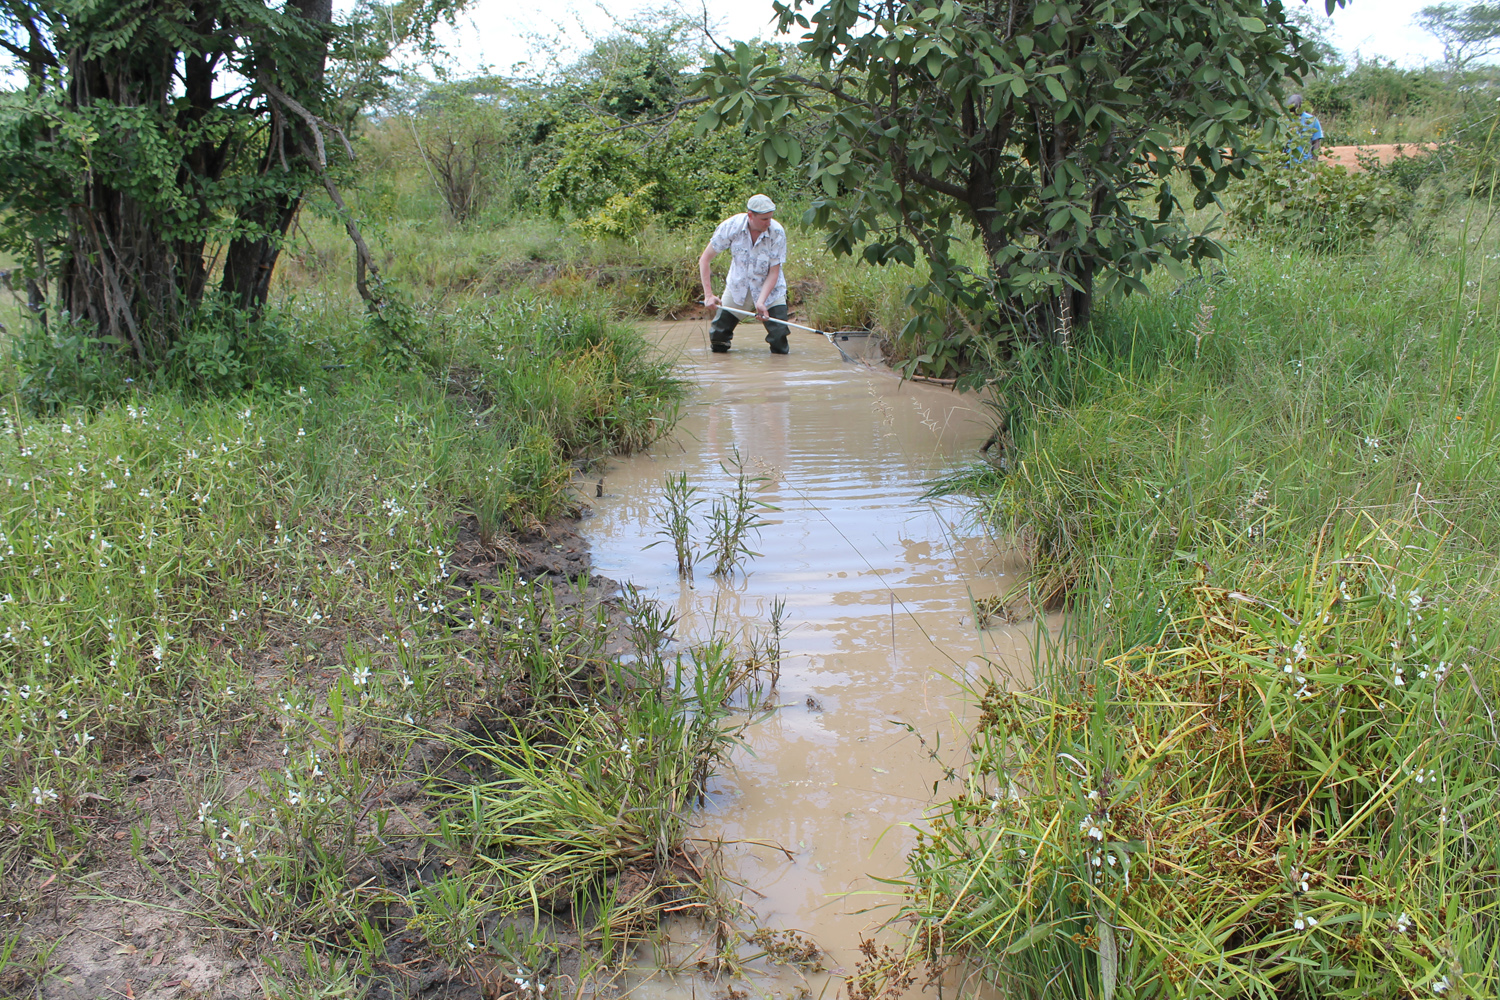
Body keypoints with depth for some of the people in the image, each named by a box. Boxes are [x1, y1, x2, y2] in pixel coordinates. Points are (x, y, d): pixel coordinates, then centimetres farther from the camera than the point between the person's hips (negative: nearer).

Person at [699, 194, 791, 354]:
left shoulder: (777, 232, -22)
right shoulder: (731, 226, -20)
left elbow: (774, 272, -17)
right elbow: (704, 259, -14)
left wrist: (761, 302, -31)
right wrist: (708, 294, -21)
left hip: (770, 291, -1)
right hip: (737, 287, 1)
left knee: (779, 339, -14)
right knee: (717, 336, -2)